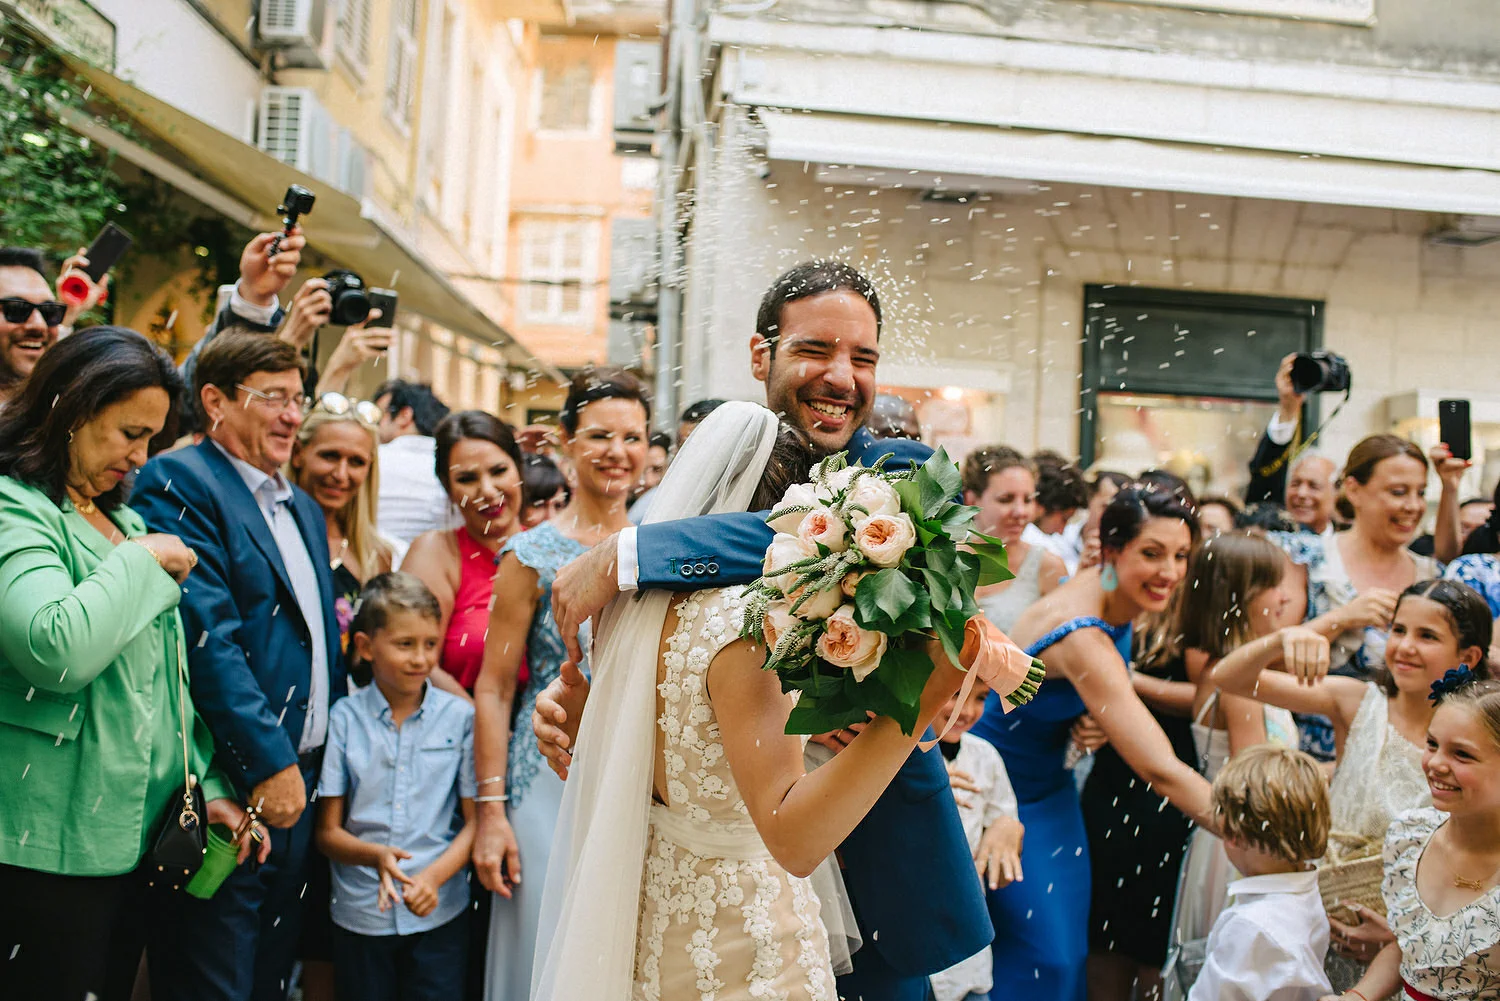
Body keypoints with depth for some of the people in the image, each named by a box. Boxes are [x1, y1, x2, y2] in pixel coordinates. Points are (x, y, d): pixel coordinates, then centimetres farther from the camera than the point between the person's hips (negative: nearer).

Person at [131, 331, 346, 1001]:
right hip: (231, 788, -8)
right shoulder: (177, 483, -9)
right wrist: (268, 763, -20)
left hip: (299, 778, 8)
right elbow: (207, 636, -18)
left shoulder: (304, 508, 18)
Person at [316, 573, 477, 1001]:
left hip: (441, 914, 0)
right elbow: (327, 832, 0)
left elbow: (475, 820, 1)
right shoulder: (343, 719, -1)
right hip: (360, 914, 0)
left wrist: (434, 875, -15)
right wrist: (376, 856, -19)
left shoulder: (460, 717, -1)